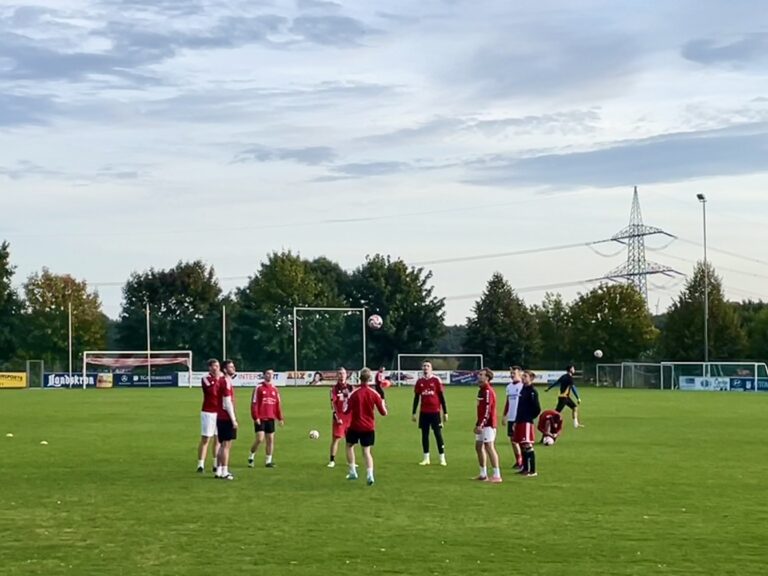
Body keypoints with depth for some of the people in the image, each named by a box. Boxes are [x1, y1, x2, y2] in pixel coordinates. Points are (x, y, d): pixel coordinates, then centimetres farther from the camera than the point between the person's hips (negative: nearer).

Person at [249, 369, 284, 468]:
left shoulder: (274, 389, 12)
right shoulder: (259, 388, -4)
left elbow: (278, 404, 14)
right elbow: (254, 403, -8)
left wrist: (280, 418, 10)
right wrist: (255, 417, -14)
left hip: (270, 418, 5)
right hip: (260, 419, -5)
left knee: (270, 440, 5)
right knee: (260, 439, -11)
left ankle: (269, 461, 12)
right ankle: (251, 458, 9)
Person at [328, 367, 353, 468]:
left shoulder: (350, 387, 6)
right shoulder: (334, 388, -6)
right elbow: (333, 404, -11)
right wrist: (337, 417, -18)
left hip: (349, 416, 4)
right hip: (339, 417, -4)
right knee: (336, 438, -5)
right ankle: (332, 460, 1)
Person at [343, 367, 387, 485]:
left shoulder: (354, 393, -13)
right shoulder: (374, 394, -6)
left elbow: (346, 411, -11)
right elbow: (383, 412, -1)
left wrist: (345, 403, 10)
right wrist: (383, 404, 20)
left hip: (355, 426, -2)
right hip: (369, 427, 2)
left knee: (350, 446, 21)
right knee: (366, 451, 6)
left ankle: (353, 472, 18)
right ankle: (369, 475, -12)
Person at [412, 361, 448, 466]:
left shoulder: (436, 380, -3)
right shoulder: (419, 381, 6)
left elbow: (441, 396, 0)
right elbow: (416, 398, 12)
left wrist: (445, 412, -2)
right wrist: (413, 413, 9)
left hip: (435, 411, -3)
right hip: (424, 412, 3)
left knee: (438, 434, -1)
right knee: (424, 434, 6)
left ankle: (442, 459, 4)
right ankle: (426, 458, 13)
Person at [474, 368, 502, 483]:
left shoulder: (488, 391, -16)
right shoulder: (482, 390, 16)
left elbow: (487, 410, -22)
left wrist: (480, 425, -25)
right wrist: (478, 424, 20)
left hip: (488, 424, -11)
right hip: (482, 424, 11)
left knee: (489, 447, -10)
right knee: (479, 447, 13)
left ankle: (497, 475, -7)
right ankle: (483, 474, 21)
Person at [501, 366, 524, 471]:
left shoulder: (523, 386, -11)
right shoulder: (509, 386, 12)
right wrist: (505, 415, 14)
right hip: (511, 418, 7)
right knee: (512, 439, 10)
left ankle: (523, 462, 0)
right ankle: (518, 461, 19)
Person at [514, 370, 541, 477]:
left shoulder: (532, 392, -11)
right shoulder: (523, 390, 14)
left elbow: (537, 409, -14)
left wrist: (529, 418, -3)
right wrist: (516, 421, 16)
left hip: (527, 423, -9)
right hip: (520, 422, 9)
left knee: (528, 446, -10)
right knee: (522, 446, 12)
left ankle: (532, 471, -8)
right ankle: (525, 468, 21)